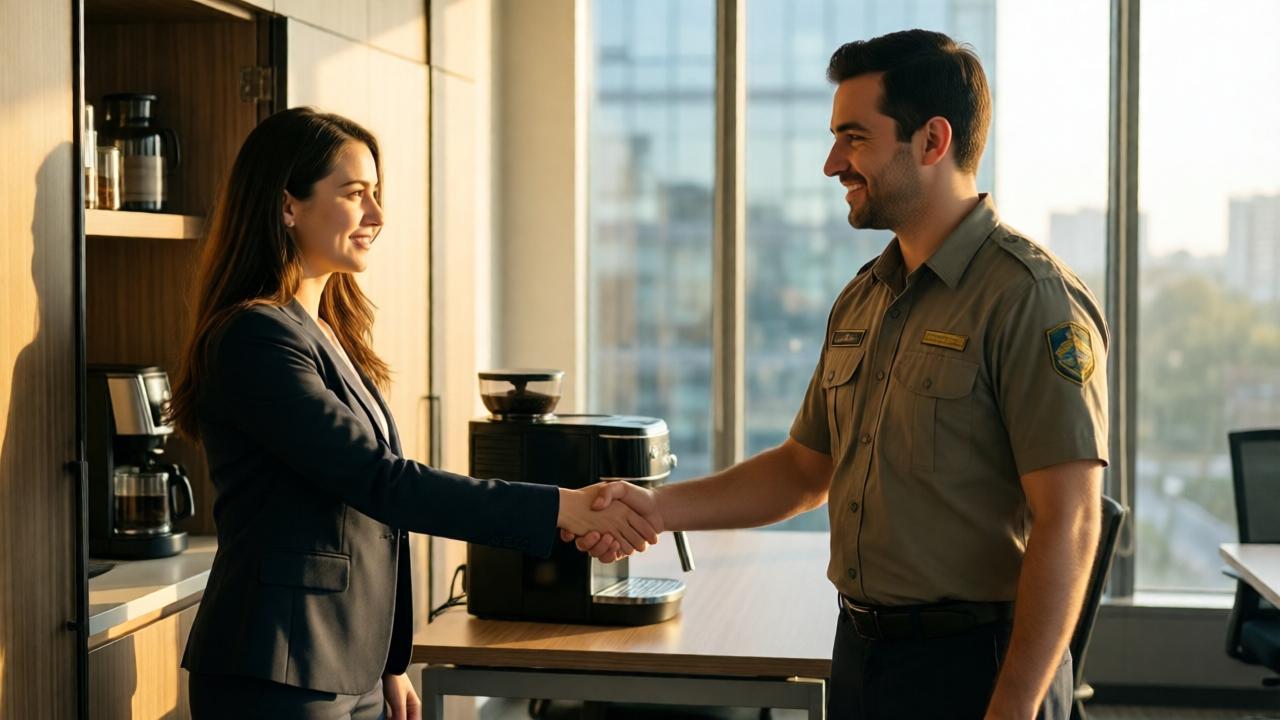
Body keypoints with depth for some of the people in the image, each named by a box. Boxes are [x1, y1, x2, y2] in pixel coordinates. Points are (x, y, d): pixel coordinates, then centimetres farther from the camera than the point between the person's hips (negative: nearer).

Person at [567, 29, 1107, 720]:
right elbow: (806, 469, 17)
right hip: (859, 653, 8)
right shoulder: (862, 300, 10)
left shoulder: (1033, 300, -15)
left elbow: (1067, 524, -19)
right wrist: (660, 508, 6)